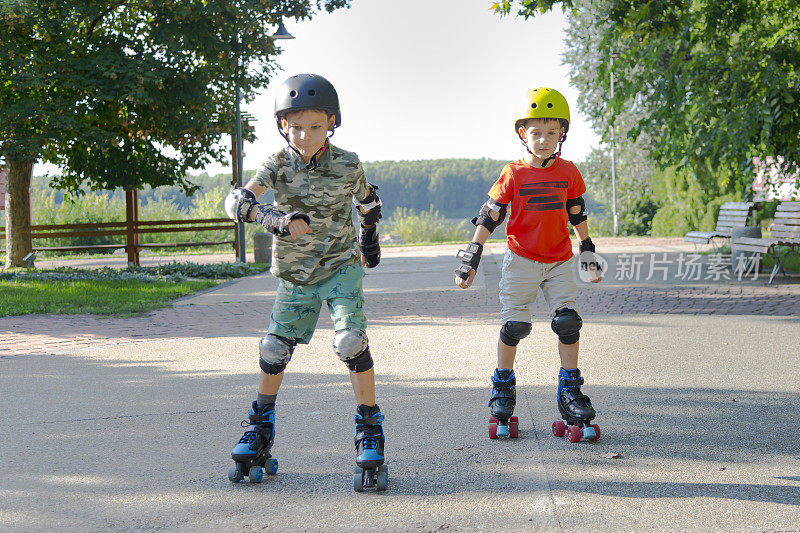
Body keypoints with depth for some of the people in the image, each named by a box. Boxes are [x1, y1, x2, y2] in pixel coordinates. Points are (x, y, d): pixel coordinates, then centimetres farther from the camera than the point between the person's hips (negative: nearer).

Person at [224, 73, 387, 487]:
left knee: (351, 341, -20)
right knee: (275, 349, 5)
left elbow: (367, 200, 12)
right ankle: (260, 428, 25)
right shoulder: (278, 165, -11)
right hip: (295, 275, 2)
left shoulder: (347, 165, -10)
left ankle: (369, 427, -8)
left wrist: (369, 240, 25)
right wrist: (275, 217, -44)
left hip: (341, 268, -2)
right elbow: (237, 200, -27)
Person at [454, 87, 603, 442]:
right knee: (514, 326, -1)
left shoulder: (568, 172, 1)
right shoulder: (514, 174, -7)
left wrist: (588, 252, 20)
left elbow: (577, 214, 15)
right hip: (521, 260, -2)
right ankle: (503, 389, 17)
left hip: (559, 261, 2)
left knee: (568, 322, -6)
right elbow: (490, 216, -5)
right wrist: (471, 257, -7)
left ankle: (570, 393, 6)